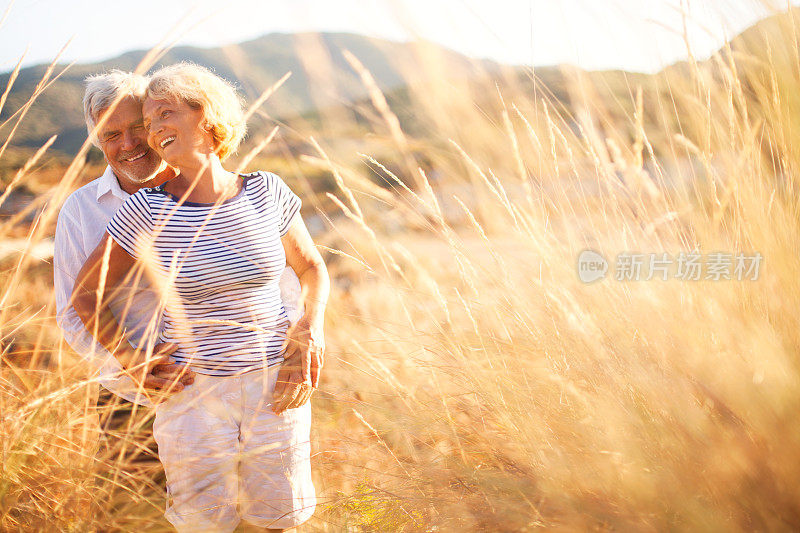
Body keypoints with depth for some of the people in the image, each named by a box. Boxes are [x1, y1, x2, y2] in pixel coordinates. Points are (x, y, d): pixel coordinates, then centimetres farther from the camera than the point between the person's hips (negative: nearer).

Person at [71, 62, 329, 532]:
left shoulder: (267, 193, -5)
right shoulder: (148, 211, -9)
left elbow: (312, 267, 10)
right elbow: (86, 292, 1)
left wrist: (312, 328, -6)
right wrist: (130, 360, -4)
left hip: (274, 383, 1)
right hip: (194, 393, -1)